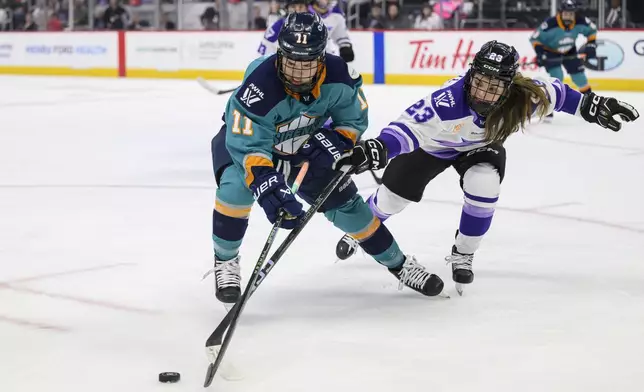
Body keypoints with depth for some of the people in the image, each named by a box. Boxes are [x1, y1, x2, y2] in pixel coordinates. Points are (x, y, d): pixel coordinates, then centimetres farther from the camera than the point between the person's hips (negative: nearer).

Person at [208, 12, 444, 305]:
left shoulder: (339, 76, -26)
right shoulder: (260, 83, -40)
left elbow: (354, 119, -9)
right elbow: (247, 144, -44)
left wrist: (335, 142, -30)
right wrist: (266, 185, -59)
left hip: (304, 147, 4)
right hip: (246, 136, -3)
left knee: (345, 203, 3)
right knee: (236, 187, -33)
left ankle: (399, 265, 21)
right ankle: (225, 262, -8)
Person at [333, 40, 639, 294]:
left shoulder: (521, 96, -34)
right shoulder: (449, 101, -46)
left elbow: (552, 92, -13)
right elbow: (411, 126, -52)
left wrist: (591, 106, -13)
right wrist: (379, 148, -70)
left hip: (480, 146, 2)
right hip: (433, 144, -2)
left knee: (483, 188, -24)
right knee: (394, 195, 6)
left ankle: (462, 256, 1)